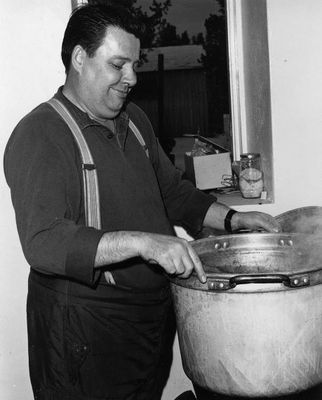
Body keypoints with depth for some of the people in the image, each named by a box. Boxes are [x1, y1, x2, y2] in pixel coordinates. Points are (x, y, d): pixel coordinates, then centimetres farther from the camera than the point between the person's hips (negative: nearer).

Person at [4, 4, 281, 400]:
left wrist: (231, 219, 3)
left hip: (152, 318, 7)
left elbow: (172, 191, 18)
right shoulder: (38, 136, -17)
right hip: (84, 333, -7)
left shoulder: (134, 120, 9)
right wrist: (142, 242, -37)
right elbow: (43, 243, -29)